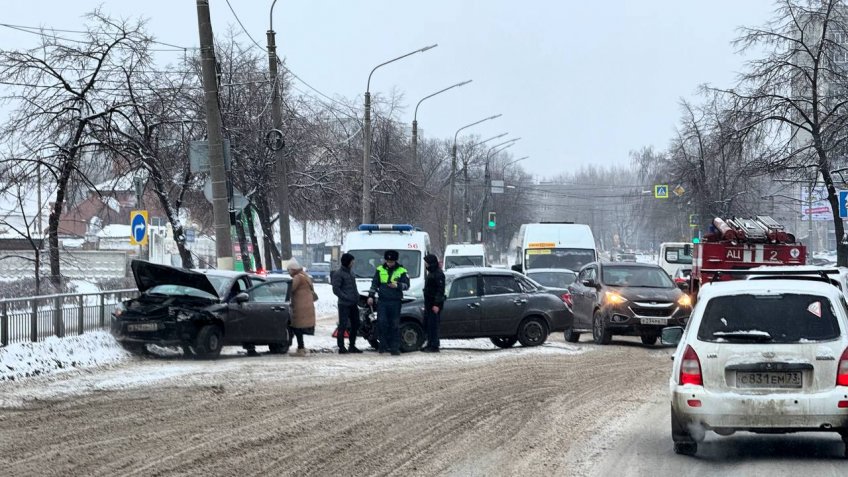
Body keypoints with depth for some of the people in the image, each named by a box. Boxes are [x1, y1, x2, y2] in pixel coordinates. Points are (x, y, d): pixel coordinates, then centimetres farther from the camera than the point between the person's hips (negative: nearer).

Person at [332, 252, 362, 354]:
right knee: (343, 325, -6)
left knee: (355, 325, 11)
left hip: (353, 304, 9)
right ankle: (341, 347, -4)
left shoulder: (349, 273, 19)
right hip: (344, 304, -9)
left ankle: (352, 346, 20)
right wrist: (346, 298, -19)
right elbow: (336, 289, -14)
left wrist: (357, 298, 12)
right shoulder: (338, 274, -8)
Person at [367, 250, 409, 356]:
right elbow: (374, 284, 13)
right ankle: (383, 344, 3)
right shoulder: (380, 270, 10)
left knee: (395, 325, -1)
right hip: (382, 301, 1)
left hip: (395, 302, -1)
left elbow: (406, 285, -1)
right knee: (382, 323, -8)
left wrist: (397, 285, -20)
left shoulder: (401, 271, 3)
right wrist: (371, 296, 3)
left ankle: (395, 348, 2)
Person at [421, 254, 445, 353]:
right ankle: (430, 344, 19)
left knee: (433, 325, -9)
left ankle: (434, 346, -8)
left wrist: (437, 304, -24)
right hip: (429, 303, 10)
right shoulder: (431, 272, 18)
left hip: (434, 304, -10)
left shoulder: (438, 274, -14)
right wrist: (426, 303, 23)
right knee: (427, 324, 13)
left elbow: (440, 290, -19)